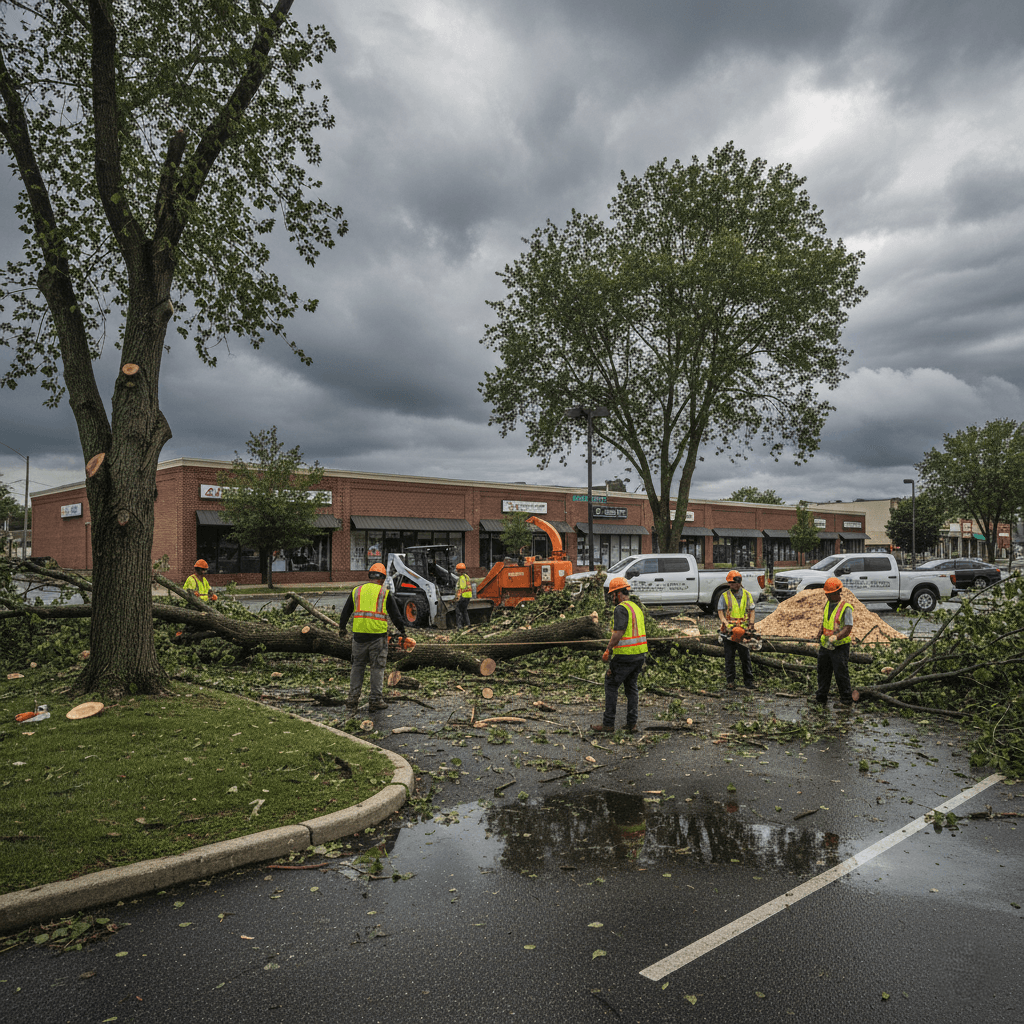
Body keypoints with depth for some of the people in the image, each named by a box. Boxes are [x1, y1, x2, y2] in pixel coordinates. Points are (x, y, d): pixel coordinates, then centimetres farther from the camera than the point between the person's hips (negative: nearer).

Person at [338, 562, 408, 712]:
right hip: (378, 635, -3)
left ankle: (353, 699, 14)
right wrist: (402, 631, 16)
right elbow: (395, 615, 2)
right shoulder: (385, 593, 1)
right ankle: (376, 701, 7)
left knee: (357, 666, 14)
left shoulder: (356, 591, 10)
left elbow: (345, 612, 17)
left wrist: (342, 628, 32)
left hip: (359, 635, 3)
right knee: (377, 668, 5)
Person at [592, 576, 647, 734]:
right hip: (640, 654, 9)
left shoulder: (621, 609, -14)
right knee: (631, 687, 16)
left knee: (611, 686, 2)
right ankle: (632, 723, 16)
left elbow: (618, 633, -23)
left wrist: (608, 650, -14)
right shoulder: (636, 607, 15)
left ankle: (608, 724, 4)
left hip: (624, 656, -9)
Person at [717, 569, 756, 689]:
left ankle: (748, 680, 12)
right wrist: (726, 624, -19)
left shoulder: (748, 595, 8)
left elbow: (752, 611, 6)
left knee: (746, 657, 6)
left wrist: (750, 624, -9)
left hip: (743, 630, 1)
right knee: (729, 657, 2)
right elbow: (720, 612, -3)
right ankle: (730, 681, 7)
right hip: (729, 630, -1)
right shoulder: (724, 596, 3)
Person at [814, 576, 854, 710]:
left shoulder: (846, 607, -15)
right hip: (825, 646, 8)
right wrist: (819, 638, 17)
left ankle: (846, 701, 11)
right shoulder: (828, 604, 9)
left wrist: (835, 637, -32)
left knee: (841, 675, -1)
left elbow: (848, 629, -21)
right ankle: (821, 699, 26)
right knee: (823, 673, 15)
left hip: (840, 647, -8)